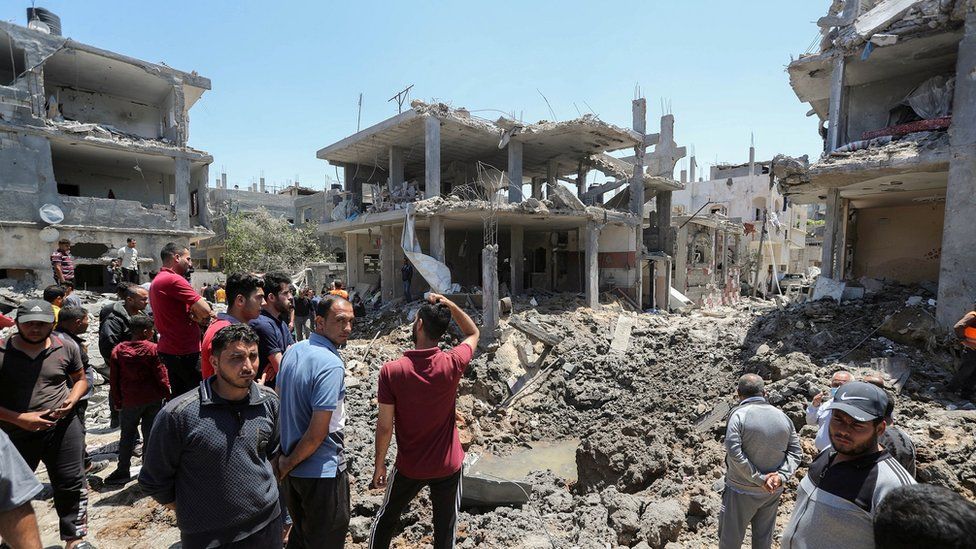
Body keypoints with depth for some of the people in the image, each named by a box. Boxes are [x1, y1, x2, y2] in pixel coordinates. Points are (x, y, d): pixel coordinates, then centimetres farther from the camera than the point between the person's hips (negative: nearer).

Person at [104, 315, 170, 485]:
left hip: (130, 401, 2)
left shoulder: (118, 350, -1)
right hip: (153, 399, -2)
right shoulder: (153, 349, -11)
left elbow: (114, 379, 3)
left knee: (127, 435, 15)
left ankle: (123, 471, 19)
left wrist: (117, 401, 12)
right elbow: (161, 375, -10)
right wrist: (167, 394, 2)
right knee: (150, 434, 9)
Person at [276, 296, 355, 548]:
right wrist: (289, 463, -10)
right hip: (322, 471, -7)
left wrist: (287, 458, 15)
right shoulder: (331, 364, -26)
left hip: (293, 468, 8)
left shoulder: (292, 352, -1)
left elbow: (279, 400, 9)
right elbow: (318, 433, -27)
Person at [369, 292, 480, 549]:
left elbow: (385, 426, -14)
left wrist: (379, 465, 2)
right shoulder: (452, 364, -18)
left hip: (409, 467, 0)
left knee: (386, 518, 25)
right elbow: (473, 333, 2)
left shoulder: (391, 371, -20)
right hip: (448, 466, 0)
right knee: (445, 528, 18)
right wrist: (448, 303, -8)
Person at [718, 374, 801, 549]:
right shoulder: (782, 416, -1)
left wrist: (760, 478, -17)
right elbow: (796, 451, -2)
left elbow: (734, 452, -25)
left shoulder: (739, 414, -18)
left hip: (742, 490, -5)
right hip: (773, 490, 5)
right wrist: (781, 476, -12)